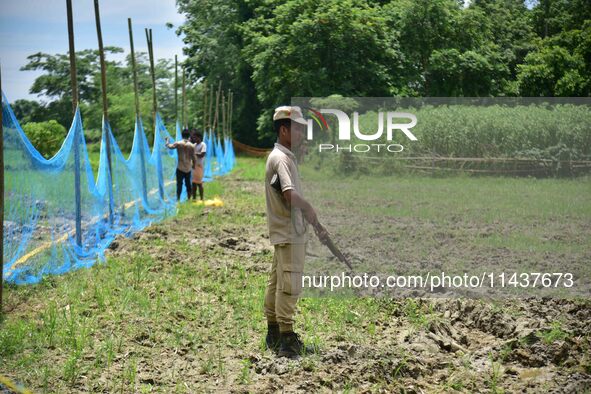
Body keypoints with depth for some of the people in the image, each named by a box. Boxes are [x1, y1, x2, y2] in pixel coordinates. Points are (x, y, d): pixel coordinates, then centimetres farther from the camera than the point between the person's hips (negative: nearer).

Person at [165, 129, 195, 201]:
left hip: (180, 168, -2)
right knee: (188, 183, 11)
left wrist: (168, 140, 9)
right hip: (188, 168, 2)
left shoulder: (178, 143, -8)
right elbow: (193, 157, -2)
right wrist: (193, 165, 14)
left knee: (179, 184, 0)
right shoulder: (192, 145, -3)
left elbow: (169, 146, -11)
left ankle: (178, 199, -4)